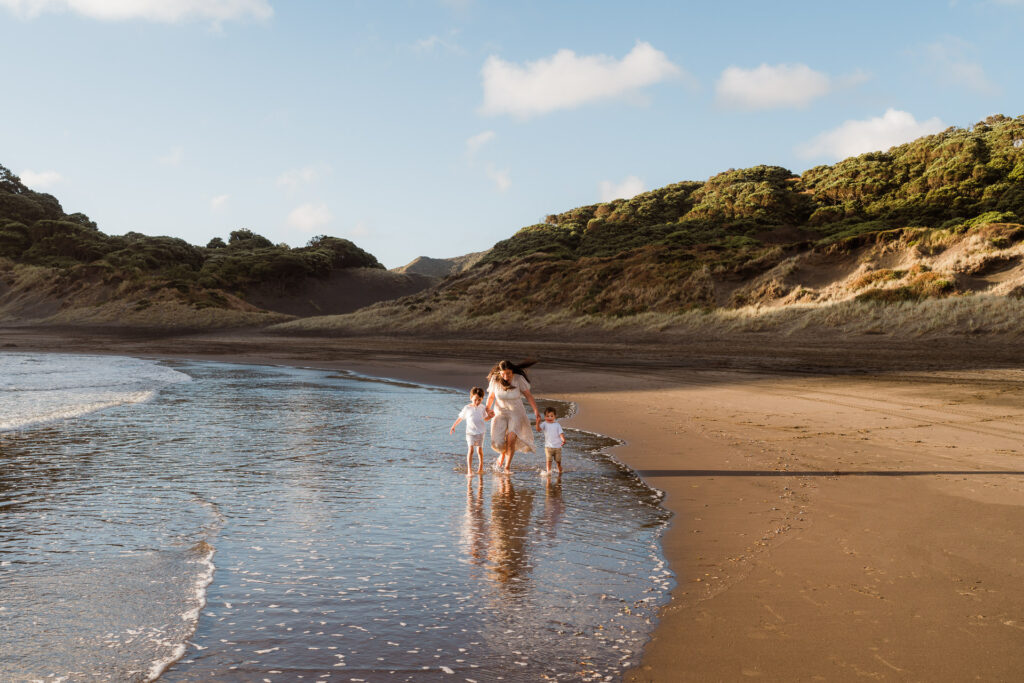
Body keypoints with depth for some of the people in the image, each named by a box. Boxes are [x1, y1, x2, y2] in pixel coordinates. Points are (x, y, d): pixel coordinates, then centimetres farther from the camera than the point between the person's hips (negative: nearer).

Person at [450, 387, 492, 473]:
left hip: (480, 433, 2)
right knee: (470, 449, -13)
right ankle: (469, 469, -13)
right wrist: (453, 426, 10)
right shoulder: (467, 408, -4)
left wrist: (490, 416, -2)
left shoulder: (482, 408, 4)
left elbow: (485, 419, 17)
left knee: (479, 450, 6)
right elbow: (460, 418, 7)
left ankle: (480, 467, 24)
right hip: (470, 433, -2)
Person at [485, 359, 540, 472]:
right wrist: (487, 410, -10)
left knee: (511, 439, -22)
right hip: (500, 413, 1)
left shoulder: (519, 379, -15)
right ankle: (502, 454, 23)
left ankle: (507, 465, -1)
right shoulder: (495, 379, -11)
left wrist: (536, 412, -14)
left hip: (516, 413, -1)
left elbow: (528, 395, -8)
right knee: (498, 444, -14)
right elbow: (491, 396, 3)